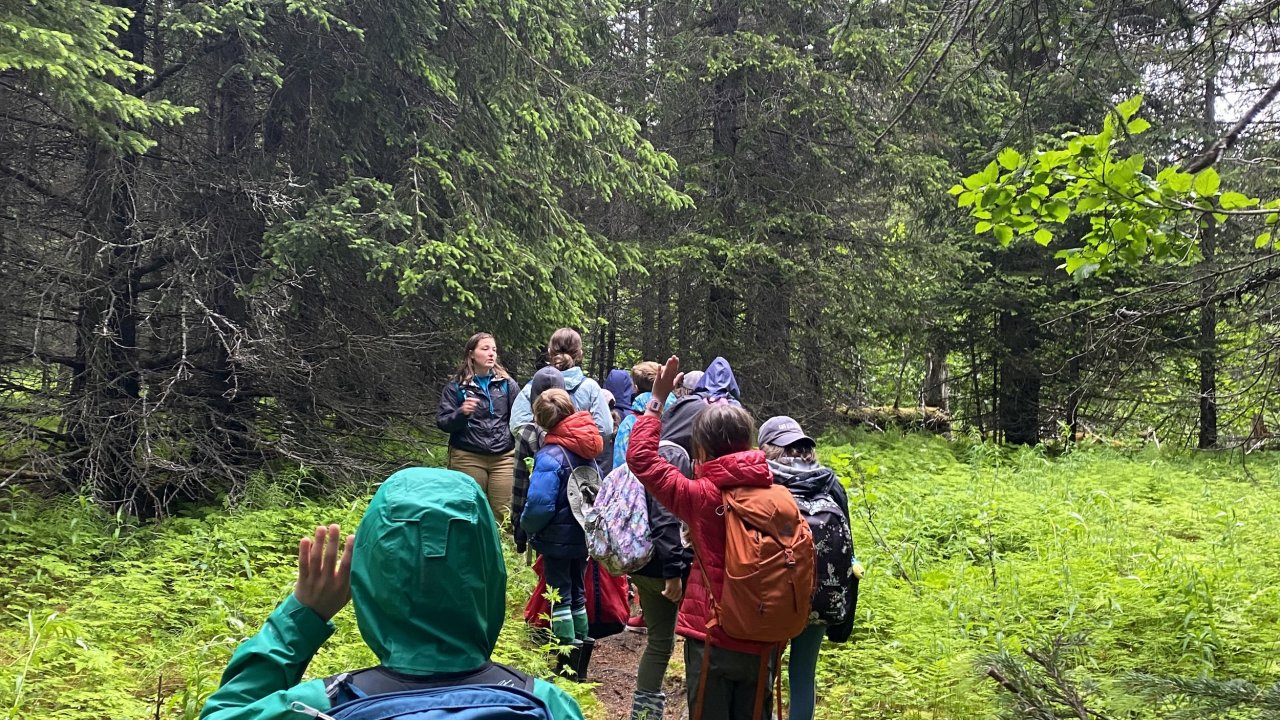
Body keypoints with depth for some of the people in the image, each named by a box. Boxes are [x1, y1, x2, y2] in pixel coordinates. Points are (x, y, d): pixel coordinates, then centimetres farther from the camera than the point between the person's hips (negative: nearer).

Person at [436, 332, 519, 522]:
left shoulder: (506, 383, 8)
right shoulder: (456, 386, 4)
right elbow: (442, 422, 0)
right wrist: (461, 413, -19)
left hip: (504, 457, 1)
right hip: (467, 458, -1)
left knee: (503, 513, 2)